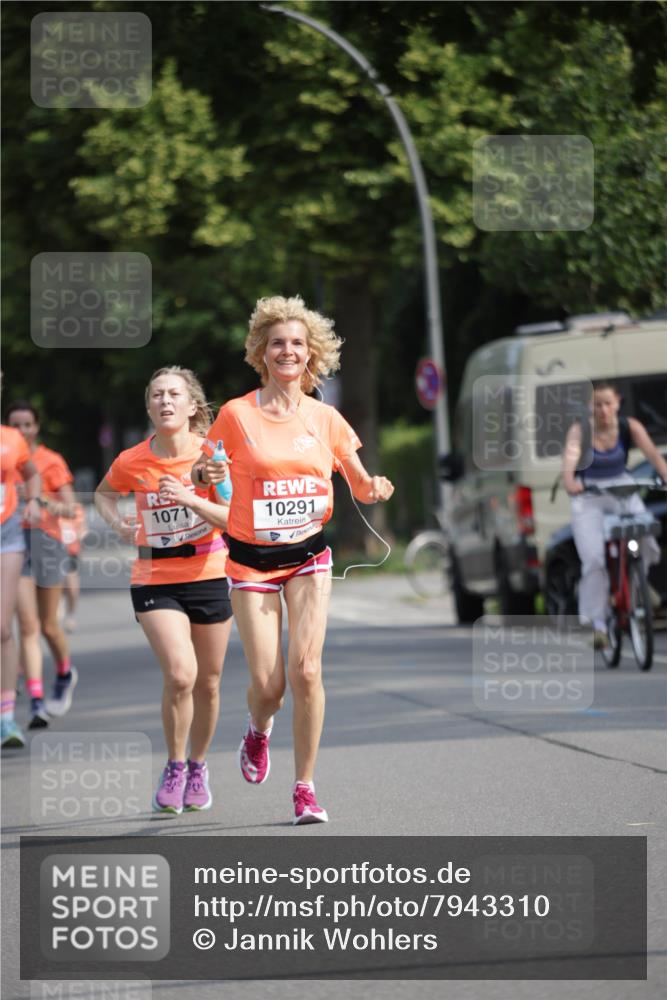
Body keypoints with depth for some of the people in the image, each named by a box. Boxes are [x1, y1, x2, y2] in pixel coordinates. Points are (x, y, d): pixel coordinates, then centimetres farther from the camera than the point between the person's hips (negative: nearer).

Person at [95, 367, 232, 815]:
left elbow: (233, 519, -12)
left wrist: (190, 499, -26)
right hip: (155, 580, -1)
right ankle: (174, 768, 1)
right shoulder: (132, 462, -4)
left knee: (208, 682, 9)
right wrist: (118, 523, -2)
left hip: (208, 576, 1)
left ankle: (198, 767, 32)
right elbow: (104, 493, 18)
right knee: (180, 674, -19)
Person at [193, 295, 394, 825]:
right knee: (268, 684, -7)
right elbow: (202, 473, 4)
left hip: (309, 557, 1)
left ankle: (305, 787, -2)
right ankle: (259, 732, 31)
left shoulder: (325, 419, 2)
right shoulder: (236, 414, -4)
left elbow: (361, 485, 10)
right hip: (252, 560, -1)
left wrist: (375, 488, -13)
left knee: (306, 669, -15)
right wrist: (205, 473, -19)